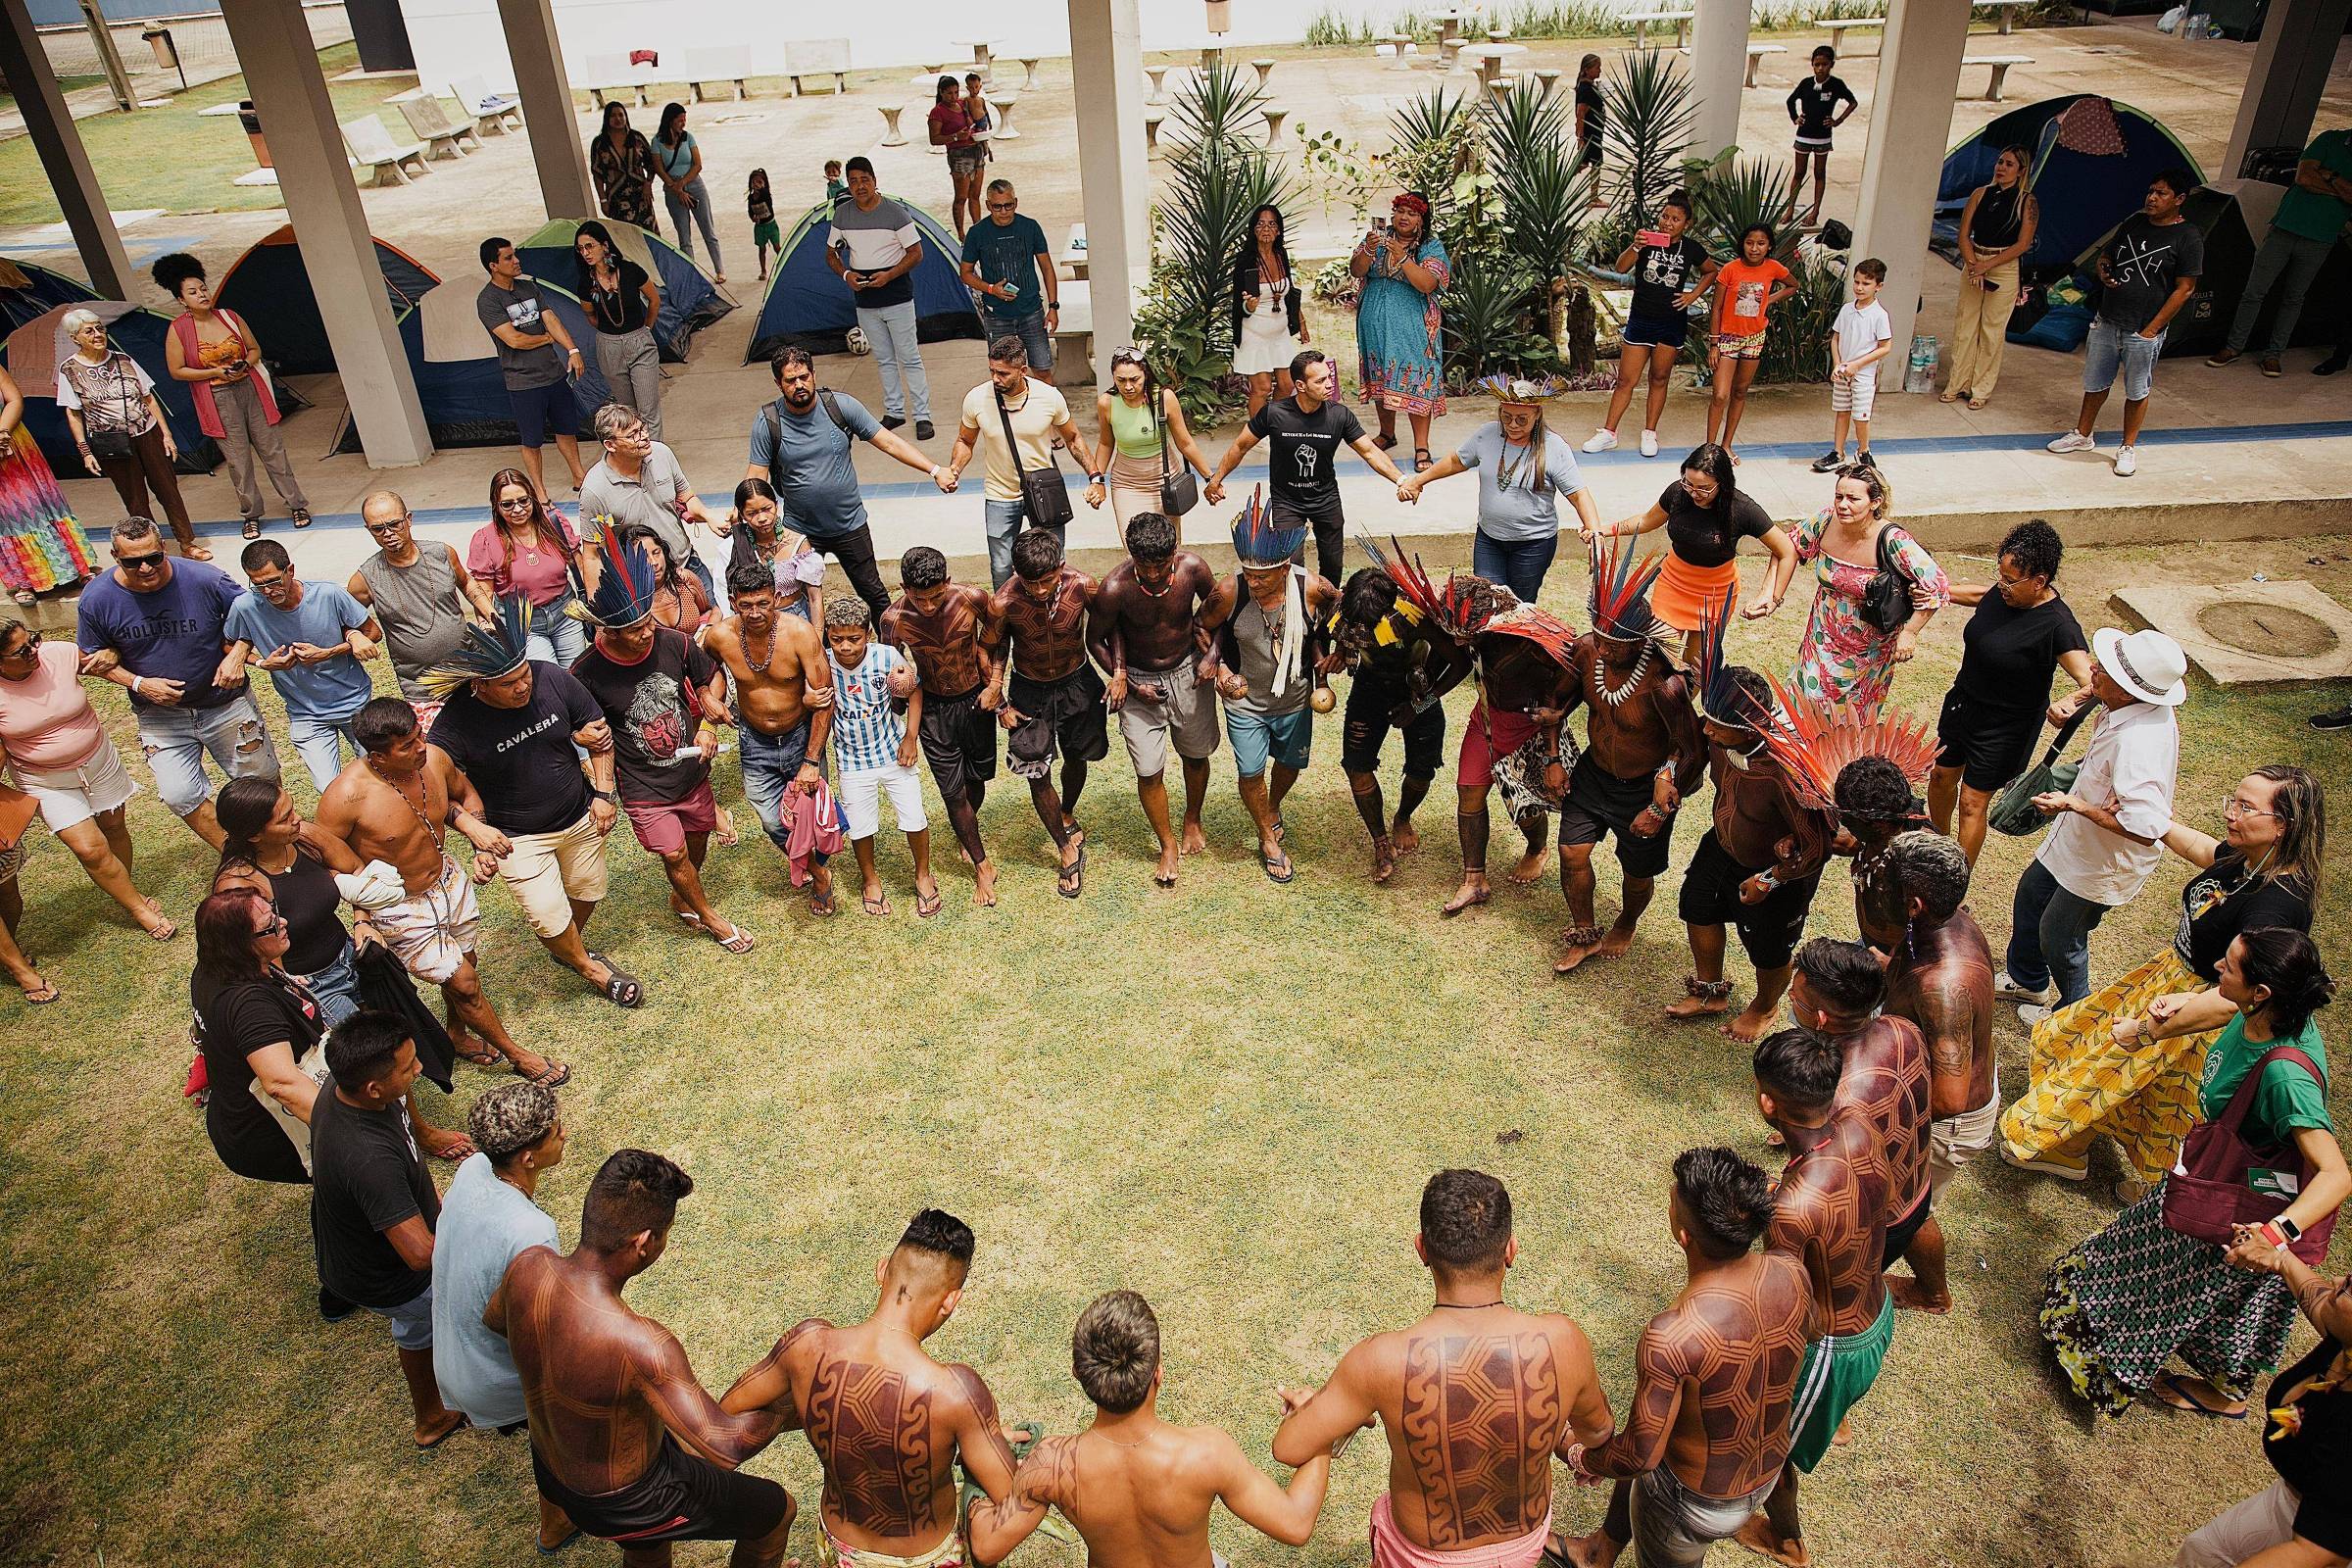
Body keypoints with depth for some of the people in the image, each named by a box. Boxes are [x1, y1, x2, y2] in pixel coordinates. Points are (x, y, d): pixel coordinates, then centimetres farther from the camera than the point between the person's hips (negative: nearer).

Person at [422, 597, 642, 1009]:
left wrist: (603, 792, -6)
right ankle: (589, 966, 26)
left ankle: (571, 947, 53)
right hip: (517, 836, -4)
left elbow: (599, 731, -3)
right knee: (550, 920, -6)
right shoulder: (456, 721, -26)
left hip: (580, 817, 4)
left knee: (587, 894, 20)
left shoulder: (551, 678, -18)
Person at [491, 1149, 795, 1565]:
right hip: (624, 1502, -7)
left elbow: (493, 1319, 3)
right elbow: (725, 1449, -40)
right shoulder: (640, 1344, -43)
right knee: (776, 1509, 18)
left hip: (549, 1472, 7)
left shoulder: (528, 1265, -22)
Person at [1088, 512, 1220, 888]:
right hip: (1139, 680, -2)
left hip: (1187, 673, 2)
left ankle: (1193, 821, 46)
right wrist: (1128, 683, -15)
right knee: (1149, 770, -1)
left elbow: (1216, 605, 0)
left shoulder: (1192, 568, -22)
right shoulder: (1115, 587, -28)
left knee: (1196, 754, 19)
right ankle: (1168, 845, 21)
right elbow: (1095, 639, -11)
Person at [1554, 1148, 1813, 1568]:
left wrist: (1585, 1462, -9)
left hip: (1699, 1502, -6)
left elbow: (1641, 1456, -28)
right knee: (1640, 1469, 32)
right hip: (1768, 1476, 6)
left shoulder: (1671, 1337, -41)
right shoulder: (1791, 1271, -23)